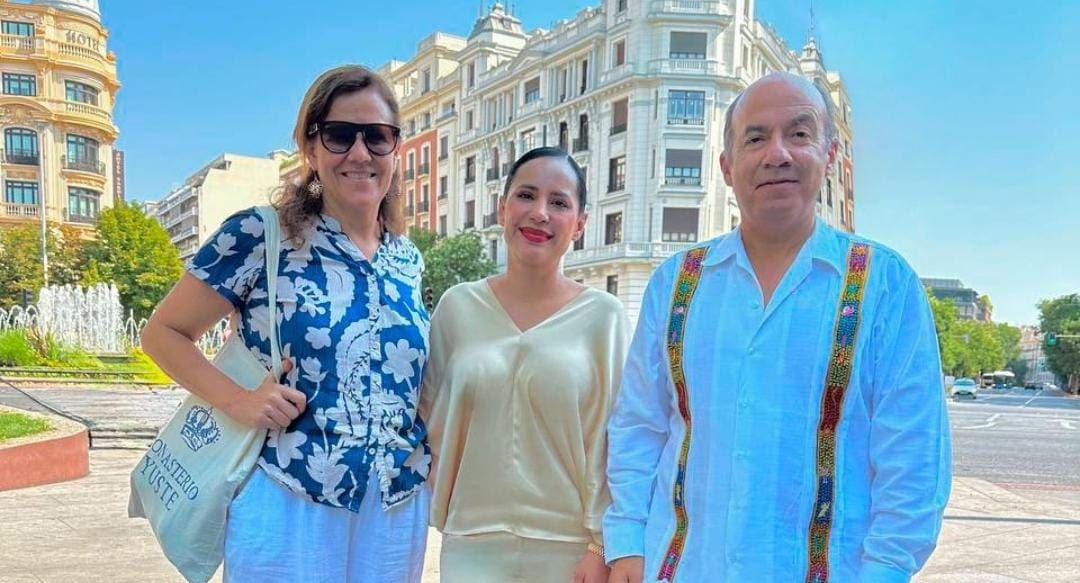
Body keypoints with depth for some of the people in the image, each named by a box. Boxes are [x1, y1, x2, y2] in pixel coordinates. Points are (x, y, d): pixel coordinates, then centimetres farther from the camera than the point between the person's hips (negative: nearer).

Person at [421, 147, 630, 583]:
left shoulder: (603, 316, -7)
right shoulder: (458, 306, -1)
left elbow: (613, 442, -5)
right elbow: (432, 423, 8)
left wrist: (601, 546, -6)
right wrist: (439, 512, 9)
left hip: (568, 547, -1)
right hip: (472, 543, 2)